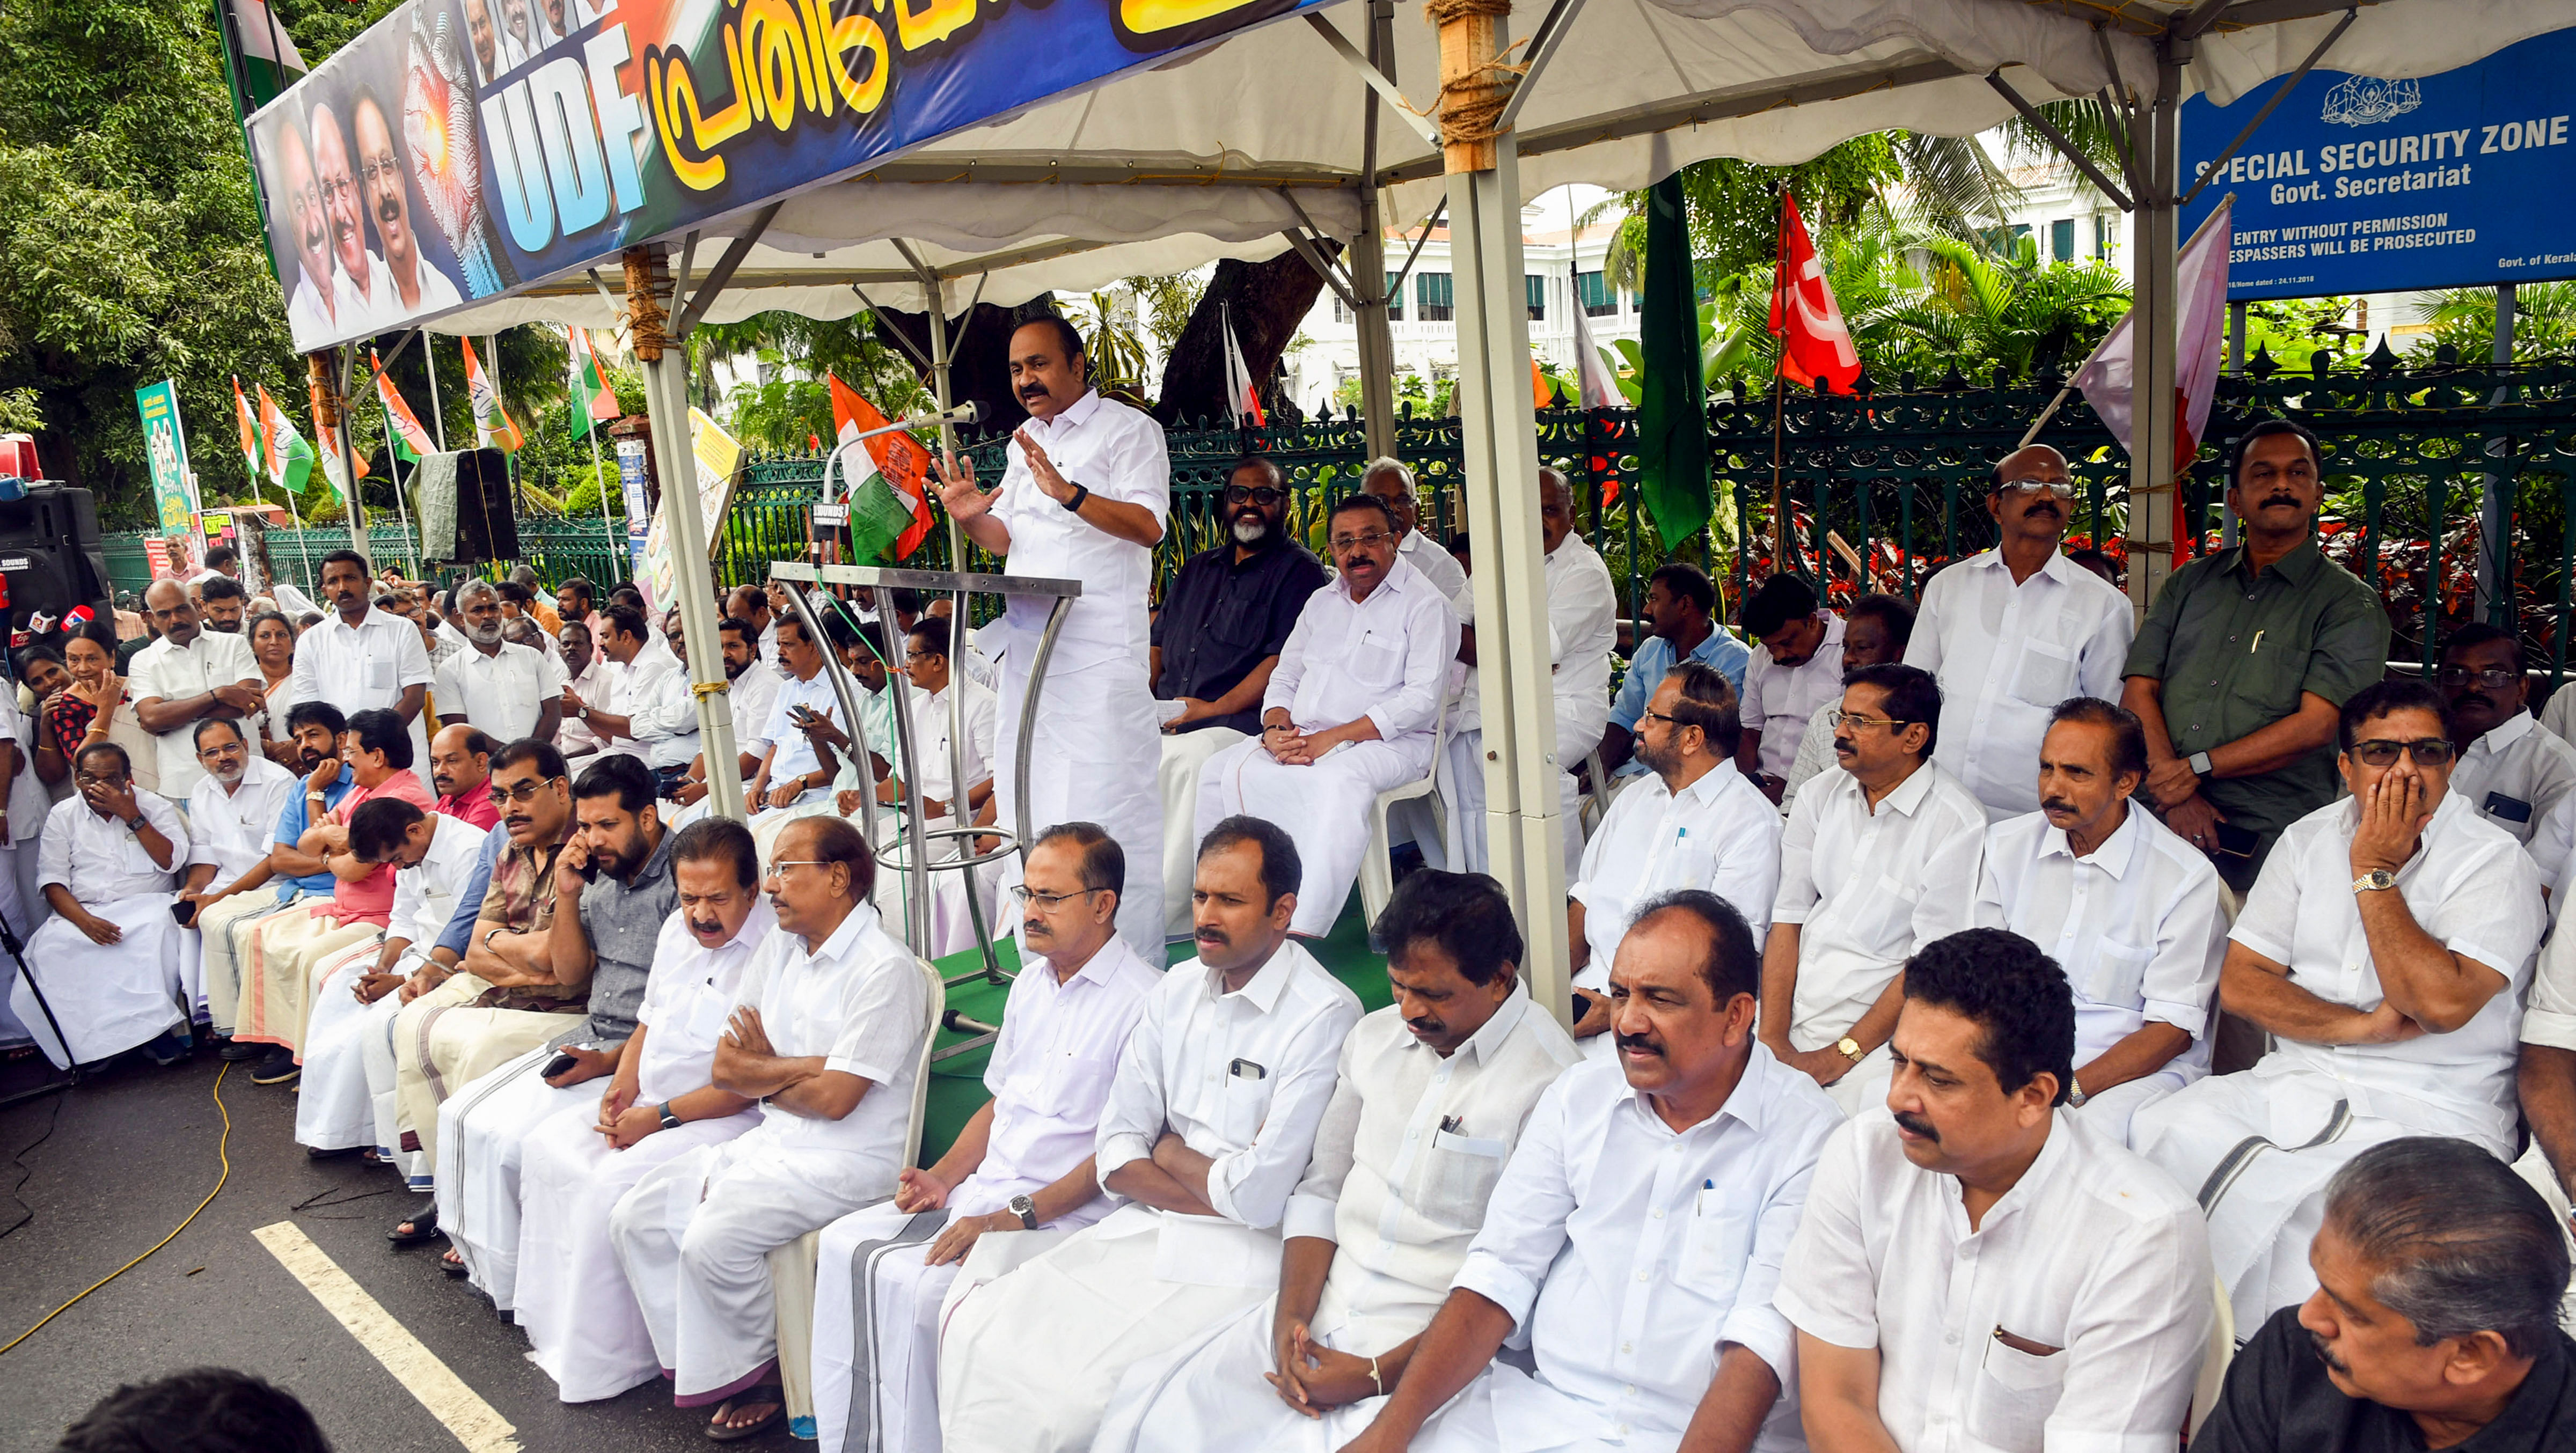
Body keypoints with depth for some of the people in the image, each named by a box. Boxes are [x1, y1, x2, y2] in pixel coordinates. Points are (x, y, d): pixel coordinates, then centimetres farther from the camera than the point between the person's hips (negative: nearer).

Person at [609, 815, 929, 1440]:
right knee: (636, 1218, -2)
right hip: (769, 1140, 9)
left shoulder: (885, 971, -17)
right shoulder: (780, 949, 9)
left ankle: (752, 1375, 2)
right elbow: (725, 1069, 6)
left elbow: (834, 1098, -20)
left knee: (713, 1238, -25)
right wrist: (799, 1068, -11)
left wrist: (762, 1072, -3)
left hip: (846, 1160, -9)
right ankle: (697, 1361, 9)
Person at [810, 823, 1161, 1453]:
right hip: (982, 1190, 8)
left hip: (1067, 1213, -8)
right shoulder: (1031, 985, 14)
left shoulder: (1143, 1003, -14)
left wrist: (1017, 1216, -20)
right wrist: (943, 1176, 4)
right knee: (846, 1247, -5)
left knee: (920, 1286, -25)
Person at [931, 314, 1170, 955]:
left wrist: (1070, 493, -27)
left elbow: (1148, 524, -14)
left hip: (1099, 648, -8)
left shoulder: (1127, 429, -1)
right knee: (1028, 799, 10)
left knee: (1105, 804, -9)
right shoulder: (1024, 443, 21)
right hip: (1028, 643, 8)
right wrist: (971, 517, 4)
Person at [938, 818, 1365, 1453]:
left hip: (1240, 1260, -7)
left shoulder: (1325, 1017, -15)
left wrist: (1170, 1152, -1)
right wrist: (1219, 1193, -10)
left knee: (1071, 1393, -21)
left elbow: (1259, 1196, -19)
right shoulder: (1178, 989, 8)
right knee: (978, 1332, -7)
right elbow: (1117, 1150, 7)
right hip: (1145, 1229, 7)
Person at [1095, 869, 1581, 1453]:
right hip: (1318, 1309, 6)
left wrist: (1378, 1376, -16)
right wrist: (1291, 1316, -2)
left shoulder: (1549, 1081, -14)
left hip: (1427, 1343, -6)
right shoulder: (1375, 1037, 9)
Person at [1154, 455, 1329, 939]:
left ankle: (1164, 916, -30)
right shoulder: (1197, 569, 26)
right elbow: (1160, 643, 25)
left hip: (1243, 722, -7)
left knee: (1188, 757, -35)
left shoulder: (1298, 569, 3)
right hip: (1167, 722, 7)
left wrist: (1215, 709, -16)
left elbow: (1284, 660, -9)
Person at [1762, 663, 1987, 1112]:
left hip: (1874, 1036, -5)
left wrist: (1838, 1057, -14)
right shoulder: (1820, 797, 11)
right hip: (1789, 1020, 5)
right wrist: (1772, 1039, -6)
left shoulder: (1958, 823, -6)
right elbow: (1787, 919, 5)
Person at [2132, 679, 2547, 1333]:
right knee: (2164, 1132, -21)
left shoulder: (2495, 863, -3)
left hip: (2429, 1112, -4)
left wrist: (2374, 873, -11)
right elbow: (2239, 982, 5)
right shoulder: (2309, 839, 11)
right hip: (2292, 1082, 4)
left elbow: (2441, 1003, -19)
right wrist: (2362, 1025, -10)